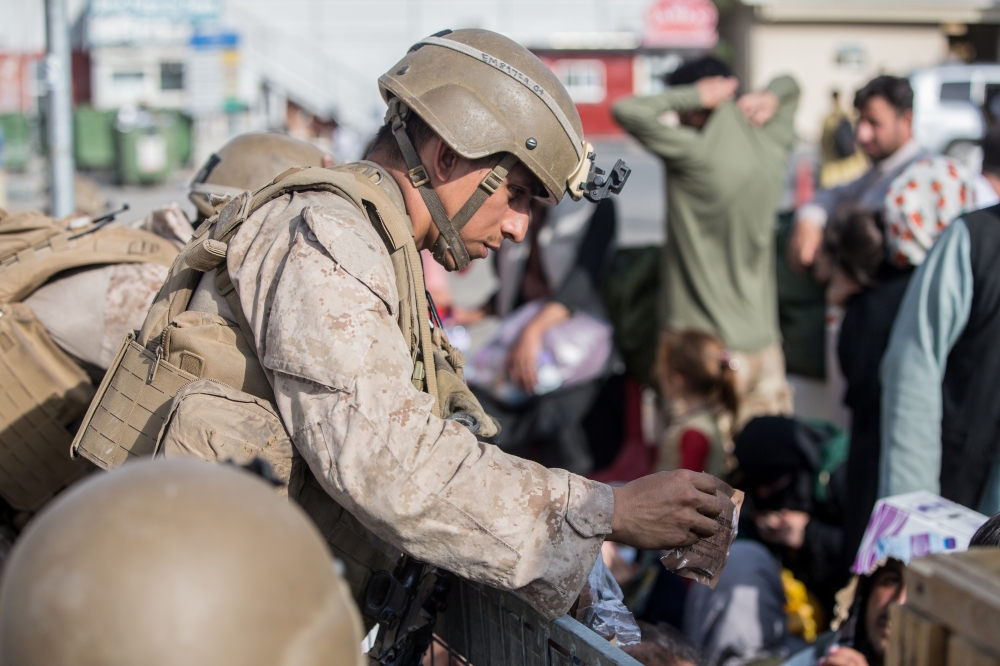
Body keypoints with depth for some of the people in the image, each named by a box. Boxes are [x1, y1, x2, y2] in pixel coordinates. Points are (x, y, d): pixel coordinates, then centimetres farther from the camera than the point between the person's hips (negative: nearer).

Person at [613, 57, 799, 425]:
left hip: (707, 343, -7)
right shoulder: (771, 150, 4)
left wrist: (695, 96, -9)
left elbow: (626, 110, -17)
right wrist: (770, 97, 2)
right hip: (764, 340, 7)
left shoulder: (699, 155, -16)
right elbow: (789, 85, 24)